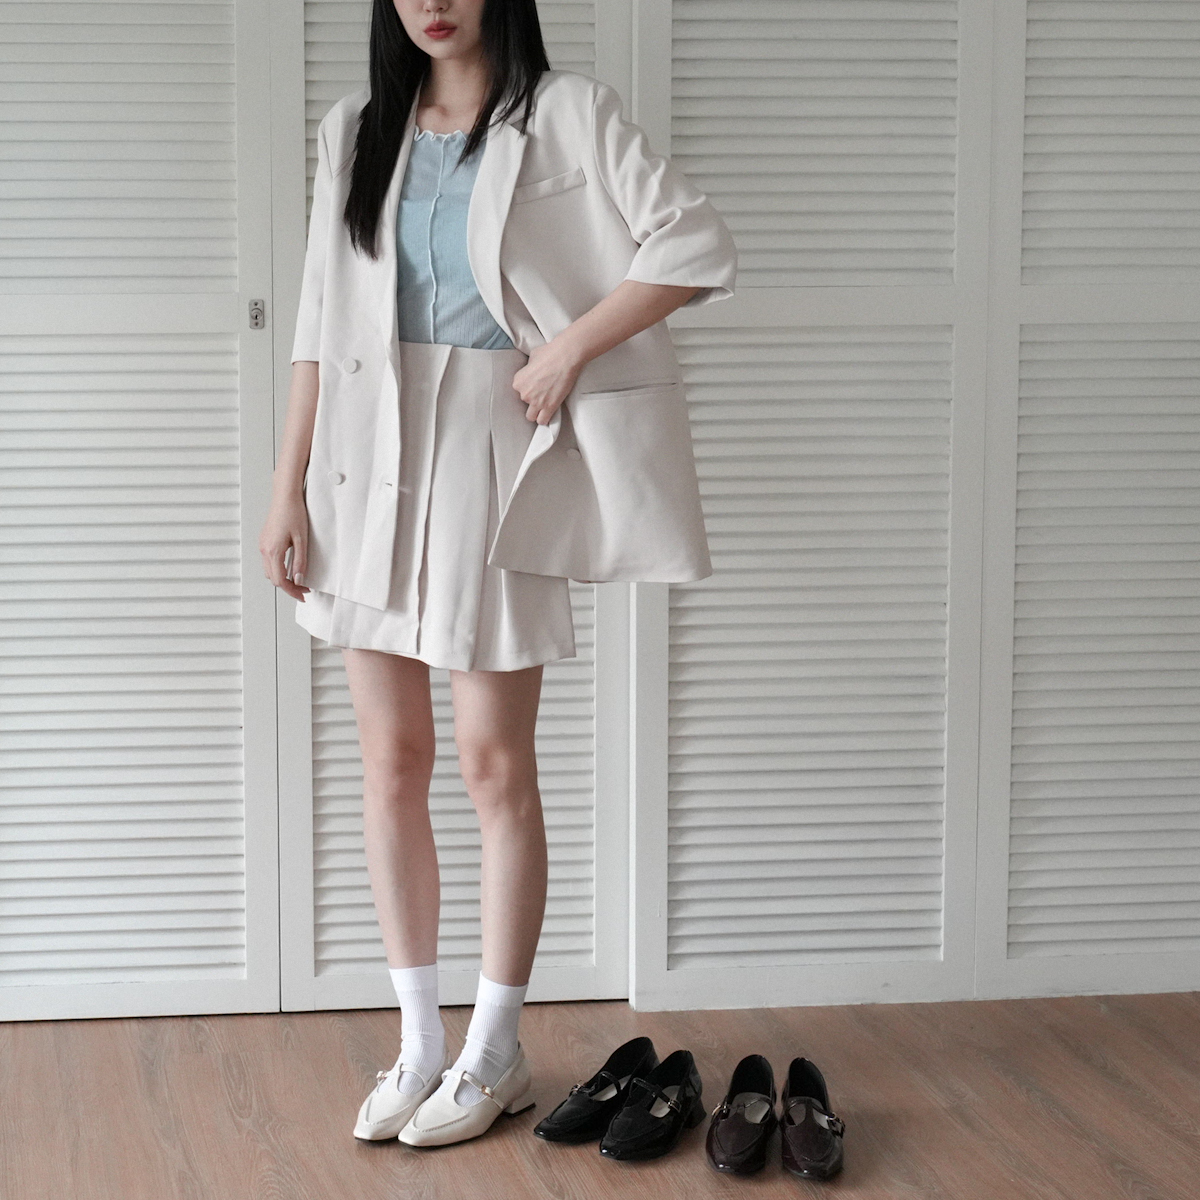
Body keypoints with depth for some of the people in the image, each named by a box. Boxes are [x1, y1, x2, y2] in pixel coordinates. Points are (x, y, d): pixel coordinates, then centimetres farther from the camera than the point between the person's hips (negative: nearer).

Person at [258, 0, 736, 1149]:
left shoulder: (567, 114, -1)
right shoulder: (357, 131, 12)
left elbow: (697, 247, -9)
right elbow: (320, 323, 11)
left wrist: (569, 347, -13)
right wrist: (288, 487, 6)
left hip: (495, 459, -4)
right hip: (370, 458, 4)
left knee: (493, 764, -1)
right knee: (391, 761, 6)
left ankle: (494, 1054, 13)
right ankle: (418, 1044, 18)